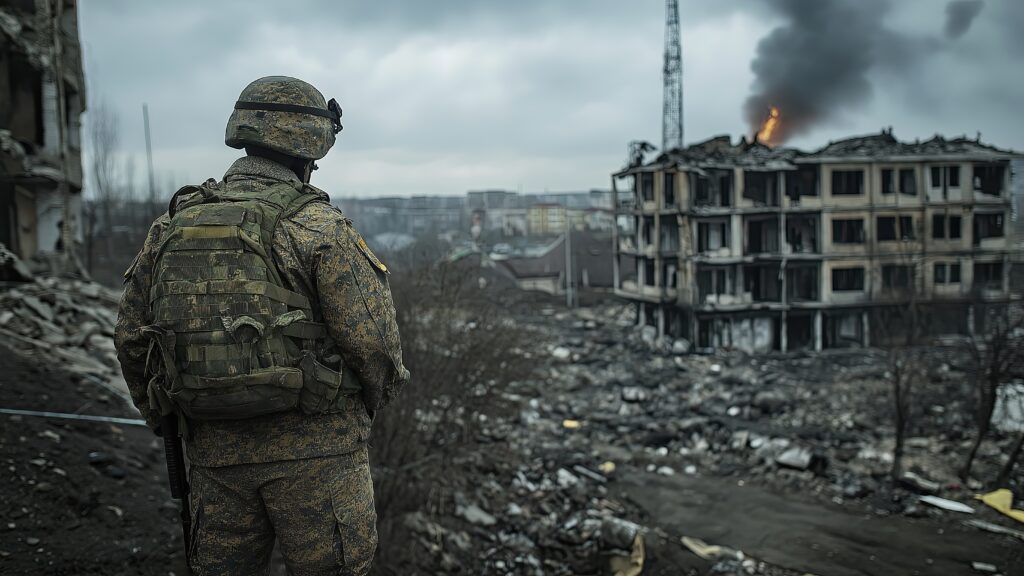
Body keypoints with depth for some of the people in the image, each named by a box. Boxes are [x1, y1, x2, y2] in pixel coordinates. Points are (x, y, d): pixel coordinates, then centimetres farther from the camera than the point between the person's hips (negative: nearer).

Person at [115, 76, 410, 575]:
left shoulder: (171, 226, 4)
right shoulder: (318, 227, -12)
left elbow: (131, 336, 10)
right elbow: (373, 337, -14)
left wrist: (163, 417, 23)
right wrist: (371, 402, 6)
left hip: (214, 452, 5)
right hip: (312, 448, -5)